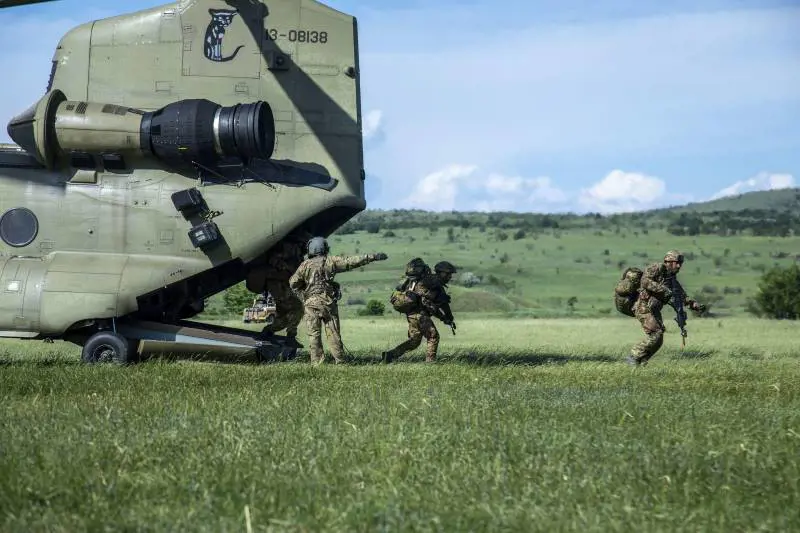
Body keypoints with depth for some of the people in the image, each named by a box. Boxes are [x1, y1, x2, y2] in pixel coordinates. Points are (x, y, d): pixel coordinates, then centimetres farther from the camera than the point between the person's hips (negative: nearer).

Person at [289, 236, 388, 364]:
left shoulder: (305, 265, 2)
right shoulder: (331, 261, 1)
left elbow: (293, 282, 2)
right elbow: (352, 261, 1)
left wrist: (303, 295, 15)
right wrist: (373, 257, 5)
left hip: (311, 303, 0)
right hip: (328, 302, 0)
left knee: (314, 334, 2)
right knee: (334, 333, 5)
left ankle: (317, 361, -4)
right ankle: (340, 360, 4)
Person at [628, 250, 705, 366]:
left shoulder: (672, 279, 17)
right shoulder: (658, 268, -8)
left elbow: (682, 296, 19)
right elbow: (645, 281, -22)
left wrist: (695, 305, 4)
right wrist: (663, 290, -26)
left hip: (654, 310, 9)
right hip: (643, 307, -9)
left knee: (658, 340, 2)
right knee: (655, 334, -17)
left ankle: (641, 361, 9)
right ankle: (633, 357, -10)